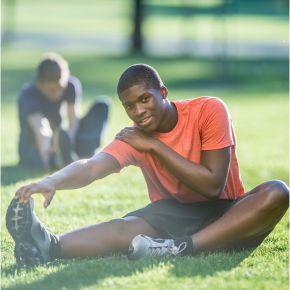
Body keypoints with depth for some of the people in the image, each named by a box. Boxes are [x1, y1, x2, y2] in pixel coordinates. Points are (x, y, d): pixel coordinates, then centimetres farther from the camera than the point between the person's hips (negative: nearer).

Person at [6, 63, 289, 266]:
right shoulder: (134, 138, -3)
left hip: (228, 218, -1)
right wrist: (53, 181, -45)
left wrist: (155, 146, -16)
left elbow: (213, 186, -16)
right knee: (125, 228, -30)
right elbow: (92, 166, -23)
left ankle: (183, 247, -43)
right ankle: (50, 246, -59)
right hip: (174, 216, 1)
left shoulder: (209, 111, -10)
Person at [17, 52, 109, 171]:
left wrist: (68, 142, -39)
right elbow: (40, 131, -40)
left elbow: (74, 122, -18)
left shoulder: (71, 85, -9)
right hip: (34, 150, -5)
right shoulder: (28, 95, -24)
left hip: (57, 143, 5)